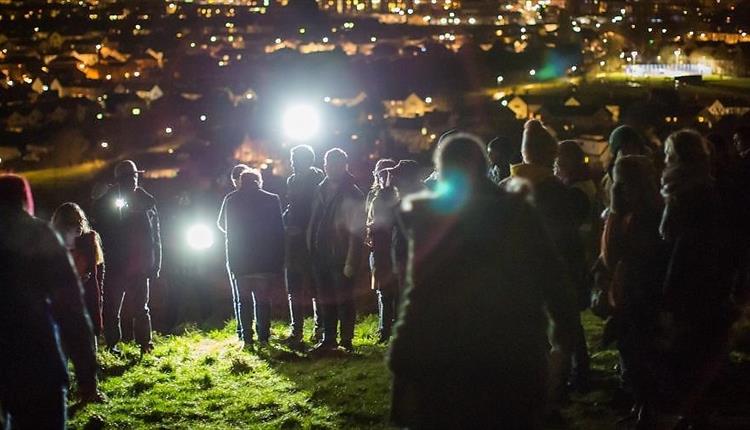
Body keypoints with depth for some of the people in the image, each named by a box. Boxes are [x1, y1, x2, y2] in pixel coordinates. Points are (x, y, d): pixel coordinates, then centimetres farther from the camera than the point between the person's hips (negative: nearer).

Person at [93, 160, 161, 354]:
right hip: (114, 267, -1)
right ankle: (112, 345, 17)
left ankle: (145, 344, 13)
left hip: (140, 266, 1)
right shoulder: (106, 203, -3)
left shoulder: (147, 201, 3)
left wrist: (156, 264, 2)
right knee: (112, 309, 7)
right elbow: (100, 236, -3)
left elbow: (155, 235, 6)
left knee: (141, 308, 7)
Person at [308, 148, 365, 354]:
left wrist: (351, 263, -18)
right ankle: (328, 340, 22)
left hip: (341, 258, -6)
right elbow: (314, 223, 13)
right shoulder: (320, 191, 10)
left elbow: (357, 232, -14)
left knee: (344, 300, 3)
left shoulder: (353, 195, -10)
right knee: (326, 300, 13)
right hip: (321, 257, 6)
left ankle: (346, 341, 12)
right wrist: (312, 249, 6)